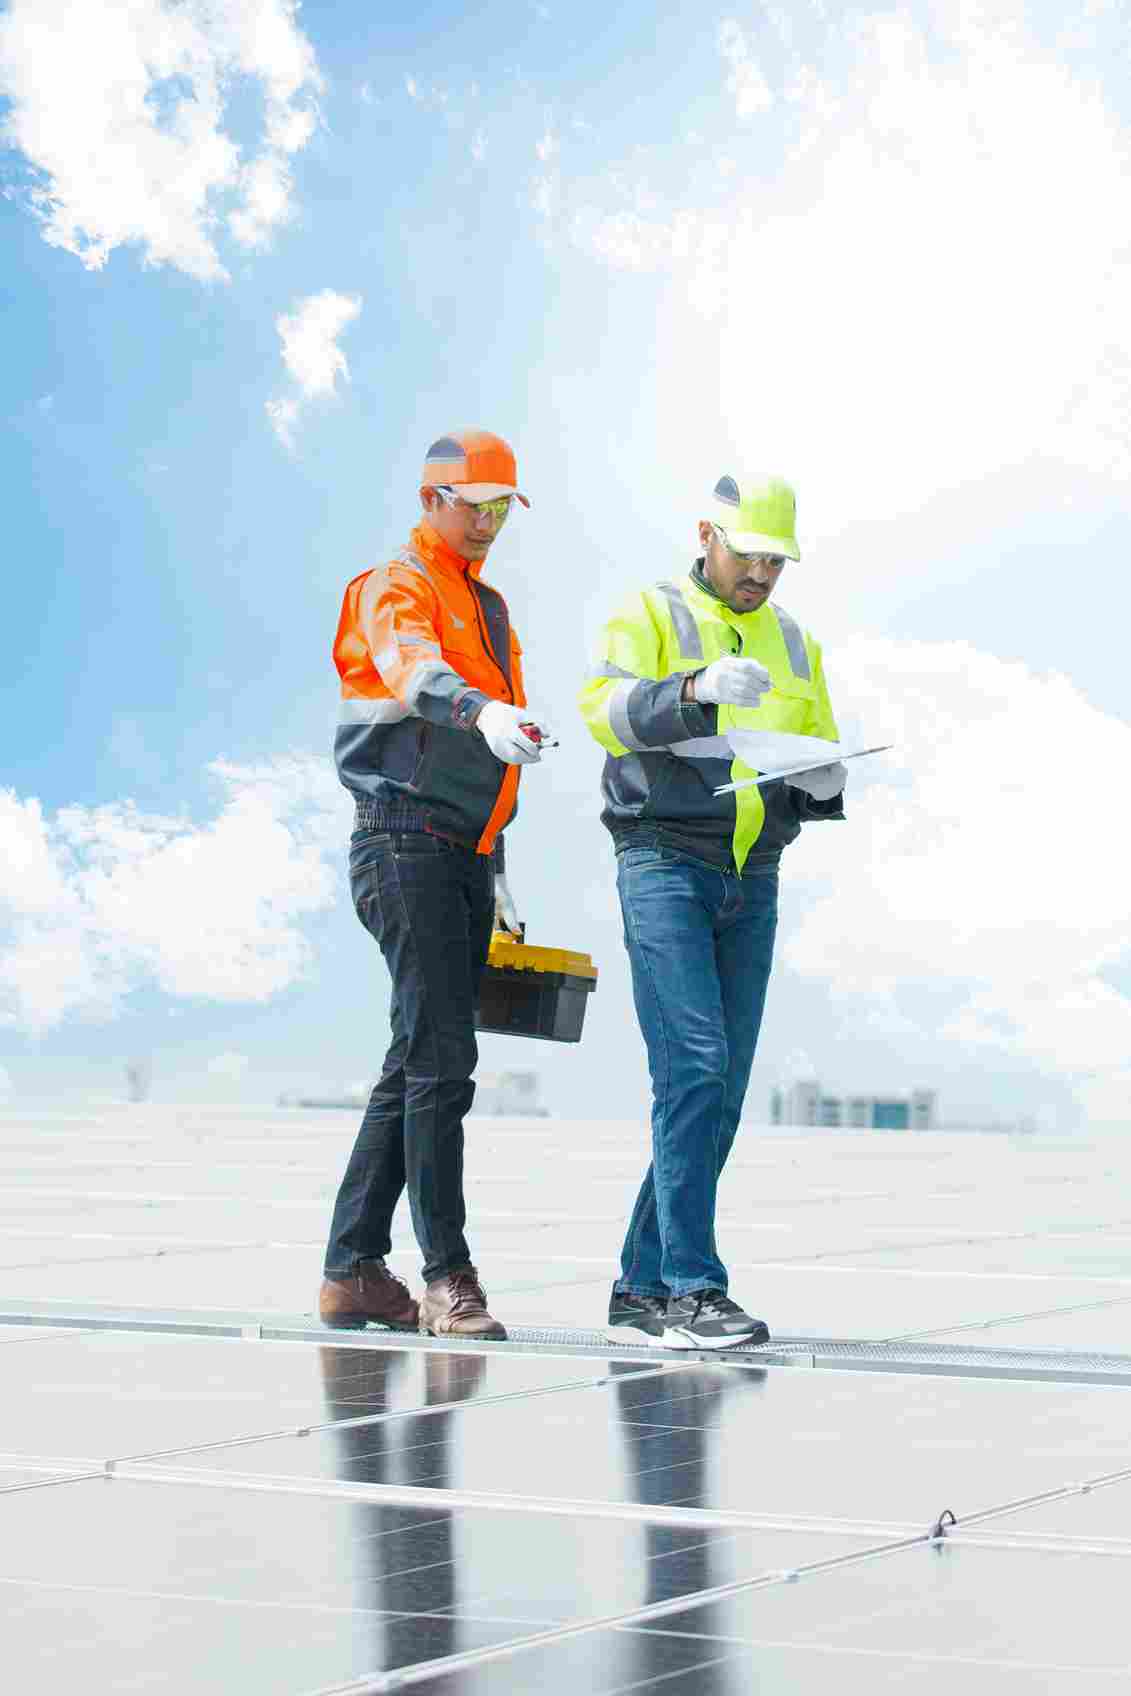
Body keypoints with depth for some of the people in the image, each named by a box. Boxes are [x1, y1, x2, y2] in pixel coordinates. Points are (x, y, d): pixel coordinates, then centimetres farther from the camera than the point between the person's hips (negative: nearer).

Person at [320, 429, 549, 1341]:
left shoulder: (488, 606, 23)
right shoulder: (395, 589, -5)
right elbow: (417, 674, -30)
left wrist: (497, 875, 26)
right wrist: (486, 713, -50)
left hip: (464, 859, 9)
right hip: (406, 846, -9)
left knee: (419, 1065, 9)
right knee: (441, 1062, -15)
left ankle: (353, 1270, 14)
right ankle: (448, 1278, -15)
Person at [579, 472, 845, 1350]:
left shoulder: (795, 644, 19)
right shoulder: (651, 615, 1)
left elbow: (816, 762, 21)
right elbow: (605, 710, -16)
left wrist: (824, 783, -3)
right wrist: (697, 689, -34)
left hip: (752, 881, 6)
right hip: (665, 862, -6)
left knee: (723, 1088, 3)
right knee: (693, 1068, -17)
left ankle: (645, 1287, 10)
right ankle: (693, 1290, -18)